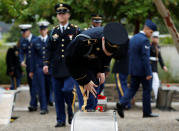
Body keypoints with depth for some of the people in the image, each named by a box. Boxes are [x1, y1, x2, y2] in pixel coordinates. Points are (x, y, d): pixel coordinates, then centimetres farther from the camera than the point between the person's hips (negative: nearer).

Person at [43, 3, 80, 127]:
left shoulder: (75, 30, 2)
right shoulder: (54, 31, 12)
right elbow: (49, 49, 14)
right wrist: (47, 63, 4)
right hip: (57, 68, 4)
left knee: (68, 90, -19)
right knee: (58, 94, 4)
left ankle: (72, 113, 7)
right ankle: (61, 120, 13)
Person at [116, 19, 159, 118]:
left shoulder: (133, 38, 11)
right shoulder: (144, 40, -16)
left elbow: (129, 54, 16)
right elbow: (145, 58, -21)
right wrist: (148, 73, -18)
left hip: (133, 70, 7)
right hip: (143, 70, -7)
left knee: (133, 89, 10)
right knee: (147, 90, 5)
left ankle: (121, 104, -11)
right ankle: (147, 112, 10)